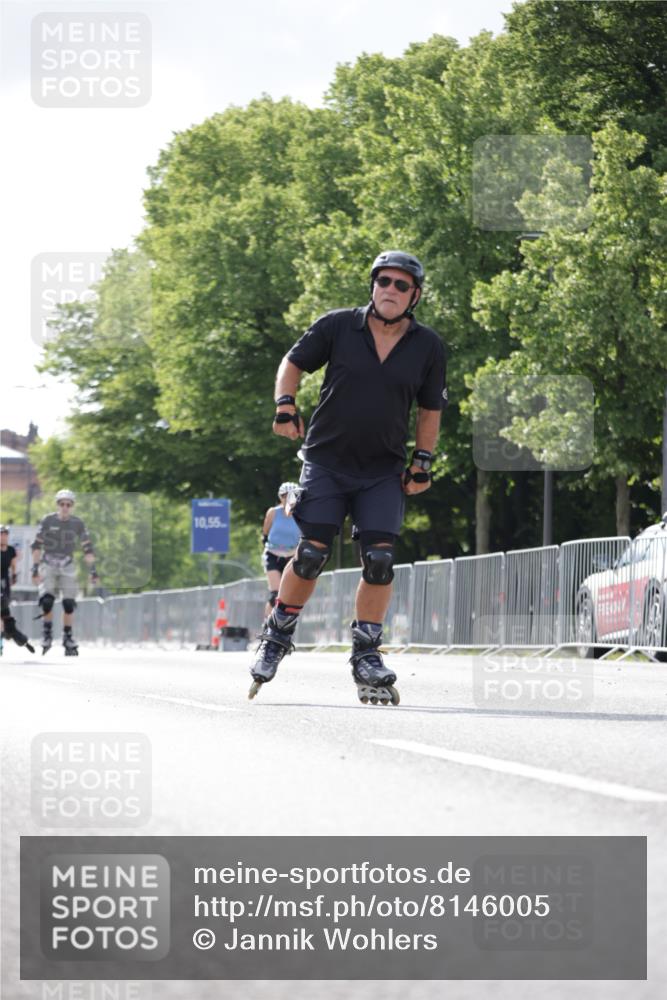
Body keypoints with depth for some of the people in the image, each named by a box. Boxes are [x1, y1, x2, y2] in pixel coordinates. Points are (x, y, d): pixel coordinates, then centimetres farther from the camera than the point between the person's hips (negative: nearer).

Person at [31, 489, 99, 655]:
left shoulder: (77, 523, -1)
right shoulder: (47, 521, -7)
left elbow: (87, 548, 2)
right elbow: (37, 545, -5)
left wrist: (93, 571, -4)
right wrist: (35, 568, -11)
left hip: (67, 567, 2)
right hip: (48, 565, -2)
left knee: (69, 603, -6)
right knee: (47, 601, -16)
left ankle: (68, 638, 7)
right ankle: (47, 634, 2)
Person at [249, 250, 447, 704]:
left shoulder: (428, 347, 0)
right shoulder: (337, 326, -5)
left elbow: (430, 410, 11)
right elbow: (293, 363, 7)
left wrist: (423, 461, 2)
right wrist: (286, 404, -9)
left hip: (385, 471, 1)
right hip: (327, 460, -1)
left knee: (380, 559, -9)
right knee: (311, 554, -7)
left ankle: (367, 656, 2)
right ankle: (276, 637, 13)